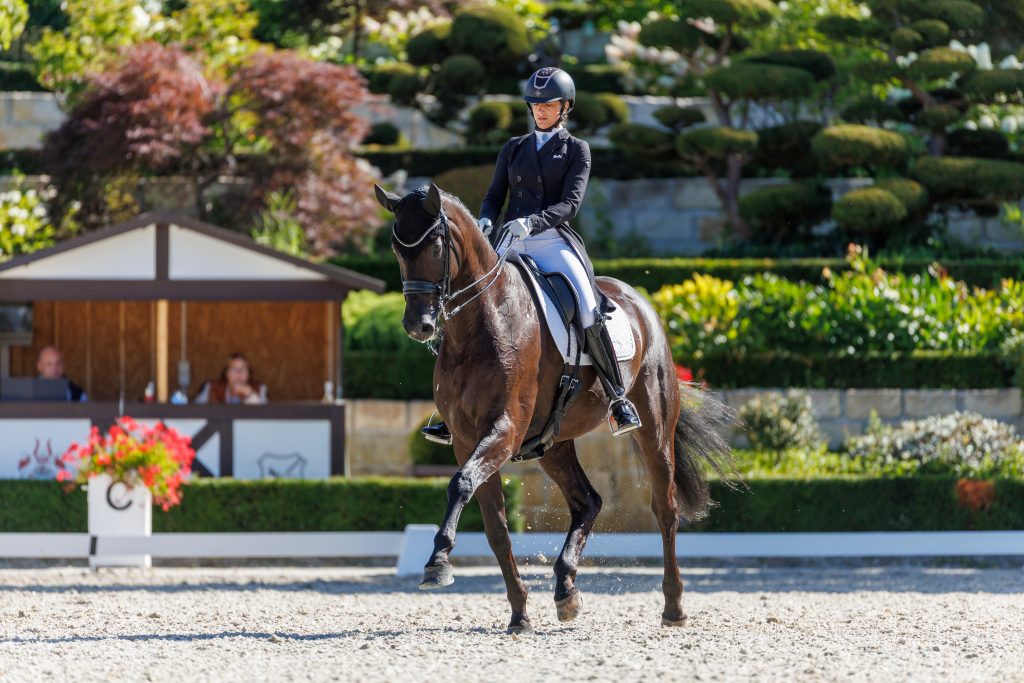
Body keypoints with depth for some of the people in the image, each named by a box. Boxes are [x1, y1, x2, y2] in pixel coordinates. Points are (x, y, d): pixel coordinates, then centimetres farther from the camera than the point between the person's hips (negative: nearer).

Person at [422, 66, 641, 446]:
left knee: (589, 312, -25)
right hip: (510, 244, 4)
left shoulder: (576, 150, 6)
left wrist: (531, 222, -24)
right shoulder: (514, 149, 17)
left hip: (553, 241, -4)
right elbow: (495, 195, 14)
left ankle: (618, 400, -15)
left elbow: (570, 202, -7)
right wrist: (485, 220, -10)